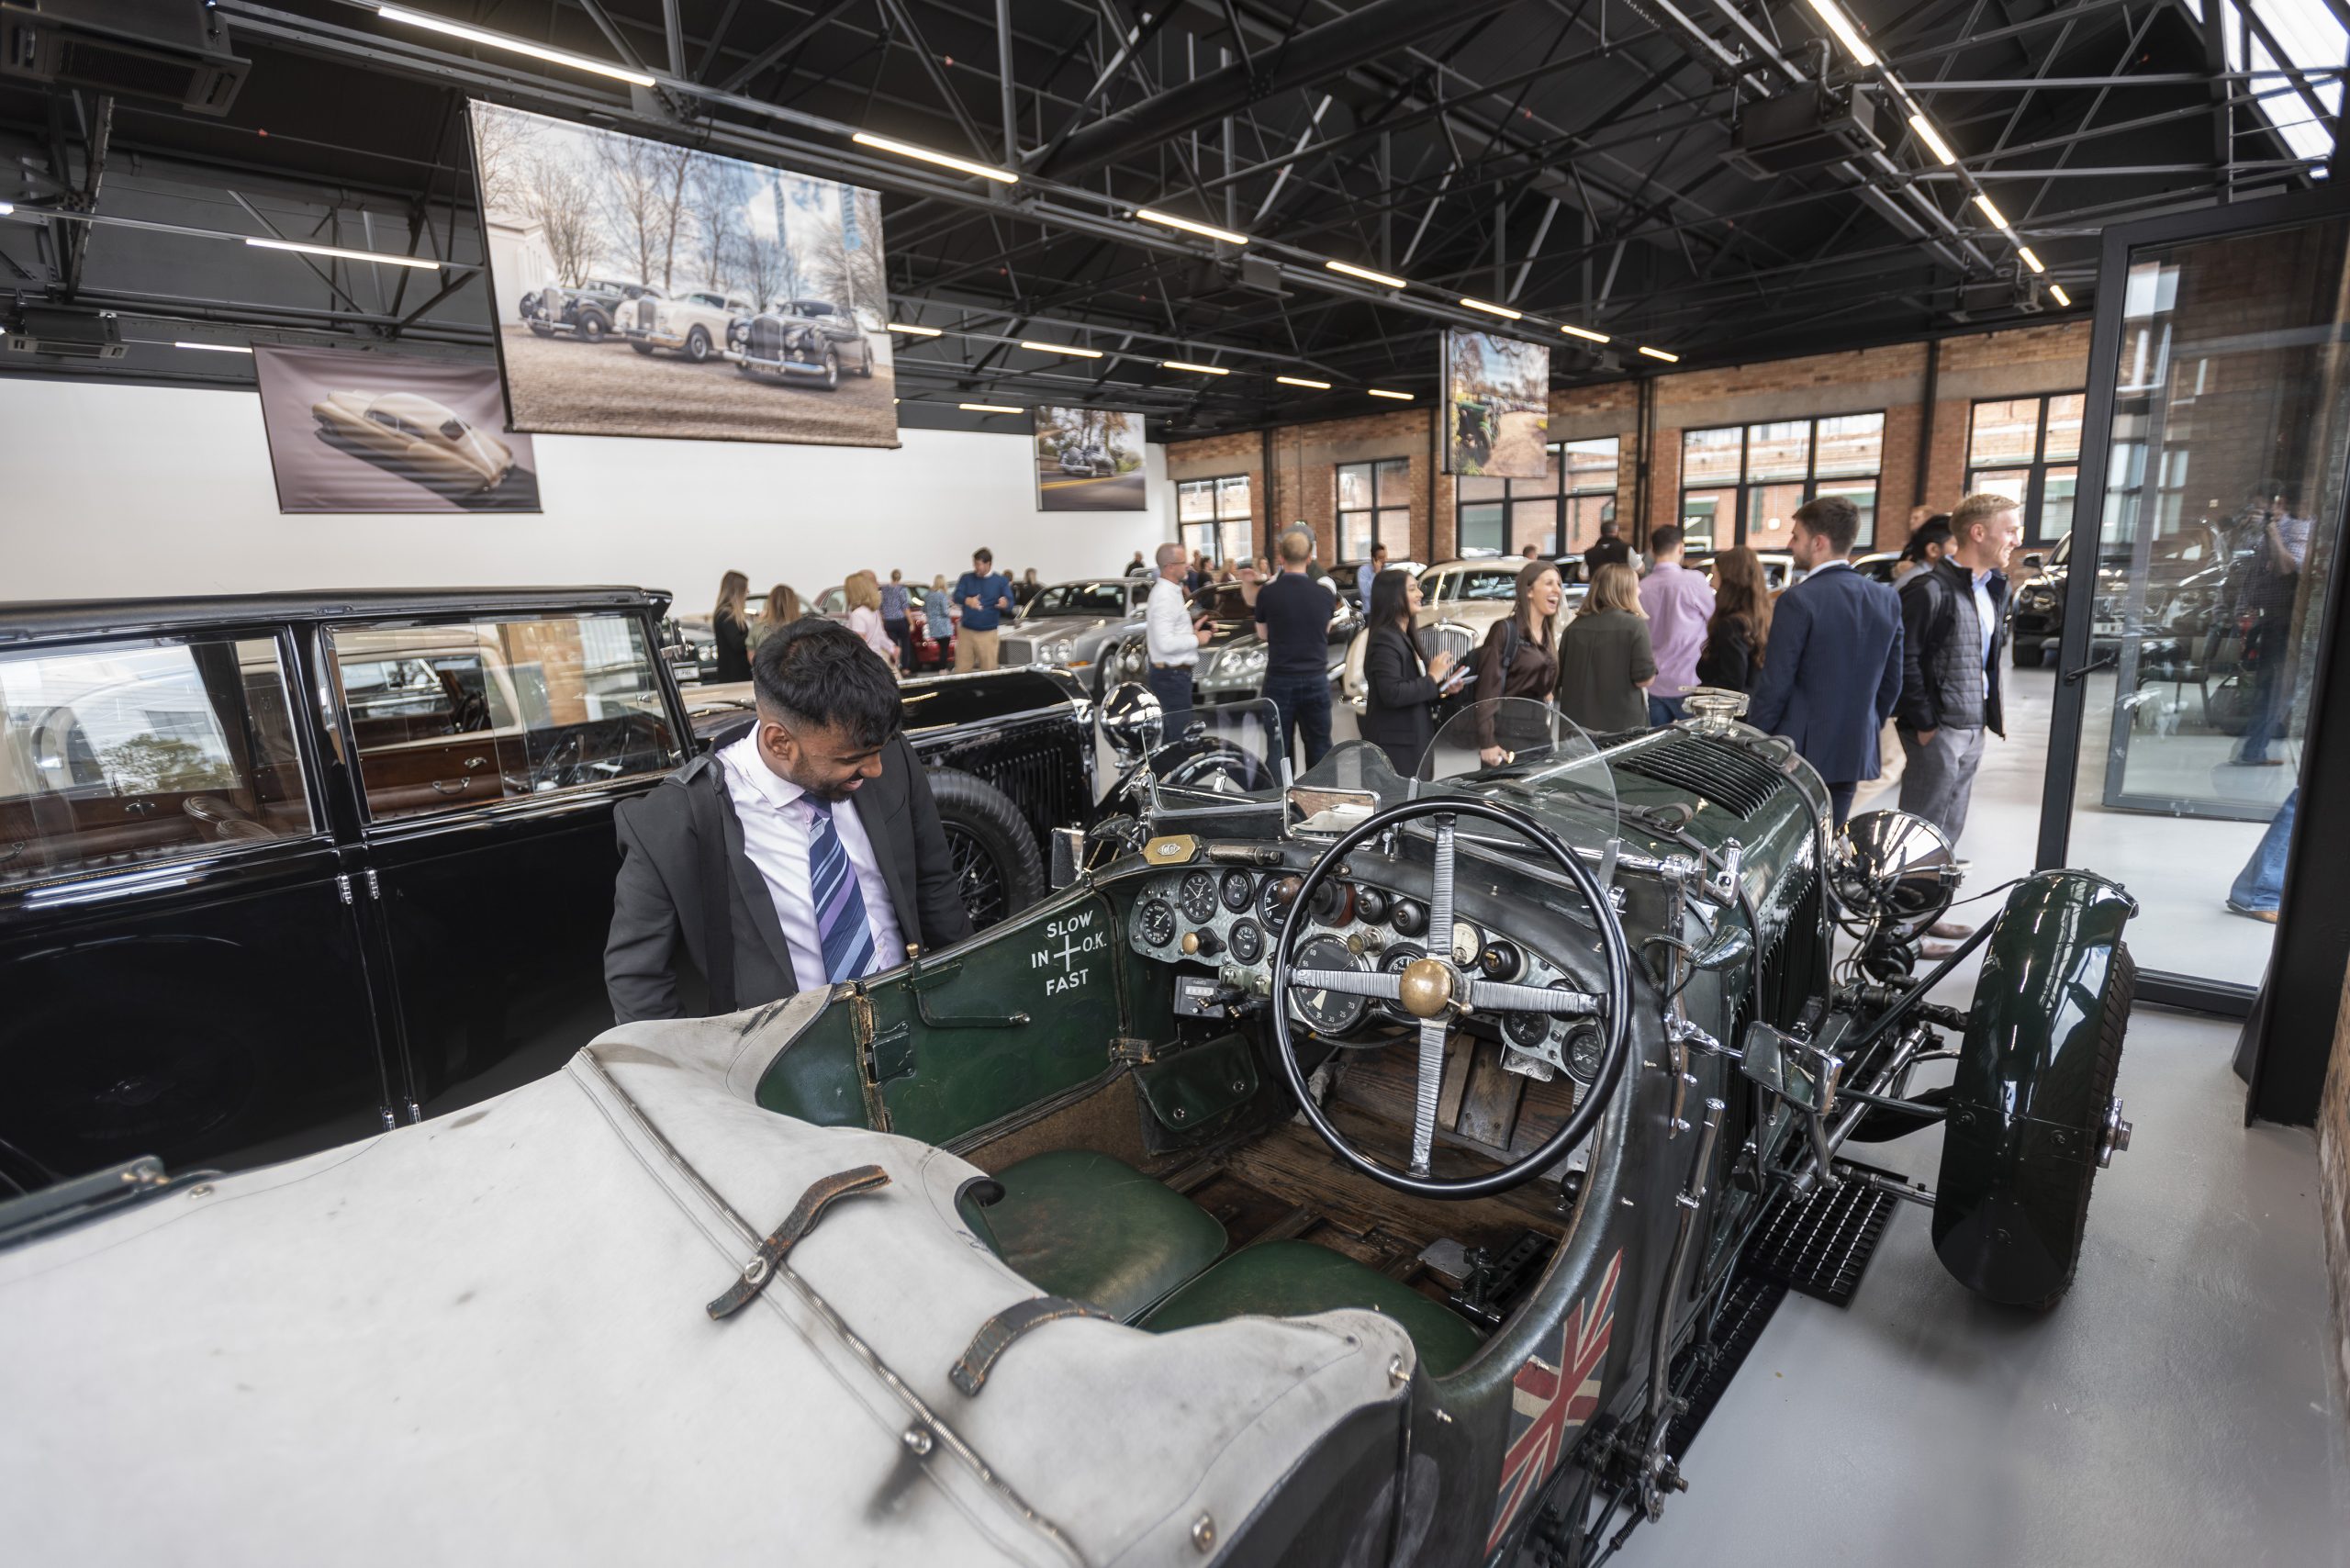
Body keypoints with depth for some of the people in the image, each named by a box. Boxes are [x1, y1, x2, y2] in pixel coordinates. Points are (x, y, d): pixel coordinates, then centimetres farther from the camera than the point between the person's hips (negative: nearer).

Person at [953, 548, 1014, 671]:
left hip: (988, 633, -1)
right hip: (966, 632, 2)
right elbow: (957, 596, -7)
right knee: (961, 670, 1)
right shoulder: (966, 578, 7)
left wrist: (1005, 604, -32)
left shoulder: (1001, 581, 3)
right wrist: (967, 600, -31)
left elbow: (1010, 603, -5)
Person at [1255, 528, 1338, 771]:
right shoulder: (1325, 594, -2)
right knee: (1319, 748, 10)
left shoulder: (1268, 593, -8)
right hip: (1316, 680, 2)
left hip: (1280, 680, -2)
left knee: (1279, 751, 6)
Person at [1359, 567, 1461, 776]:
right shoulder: (1385, 639, -14)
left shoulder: (1404, 637, 17)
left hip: (1415, 741, 10)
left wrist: (1443, 687, 6)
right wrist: (1432, 678, -15)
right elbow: (1392, 694, -24)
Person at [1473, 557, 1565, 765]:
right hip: (1508, 732, -7)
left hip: (1541, 732, 7)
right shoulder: (1505, 630, -9)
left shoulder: (1547, 635, 14)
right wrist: (1487, 742, -20)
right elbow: (1487, 690, -14)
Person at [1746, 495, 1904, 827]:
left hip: (1800, 751, -6)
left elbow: (1775, 685, -15)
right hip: (1855, 751, 6)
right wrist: (1867, 730, 21)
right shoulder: (1887, 599, 5)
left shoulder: (1799, 600, -16)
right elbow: (1891, 682, 10)